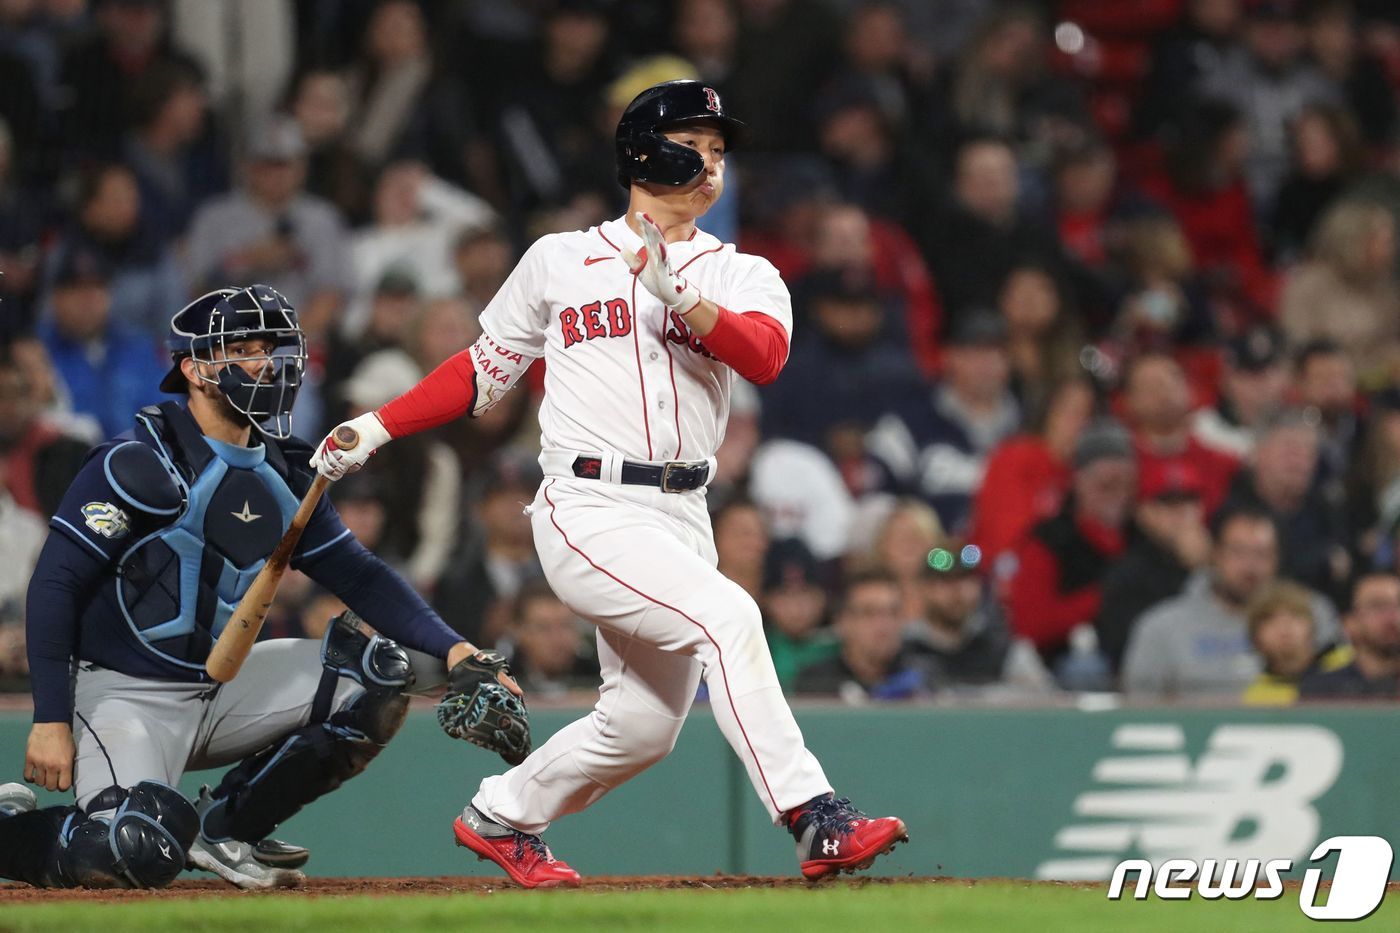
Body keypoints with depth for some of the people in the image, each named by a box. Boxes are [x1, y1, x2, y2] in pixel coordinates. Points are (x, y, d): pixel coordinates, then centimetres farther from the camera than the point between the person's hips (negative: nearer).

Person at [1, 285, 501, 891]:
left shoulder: (283, 475, 9)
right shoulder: (139, 462, -13)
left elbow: (358, 575, 10)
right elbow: (55, 585, -15)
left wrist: (449, 648, -7)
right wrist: (51, 721, -22)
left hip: (223, 689, 7)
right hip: (125, 695, -7)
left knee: (386, 673, -5)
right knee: (140, 855, -31)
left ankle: (223, 827, 2)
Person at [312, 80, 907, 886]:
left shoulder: (742, 276, 11)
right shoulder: (560, 261, 9)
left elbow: (766, 356, -11)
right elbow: (485, 371, 18)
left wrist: (677, 297, -26)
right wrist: (377, 429, 10)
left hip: (681, 517, 5)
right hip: (589, 511, -5)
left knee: (644, 728, 8)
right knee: (726, 615, -27)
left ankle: (500, 819, 33)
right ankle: (814, 820, -32)